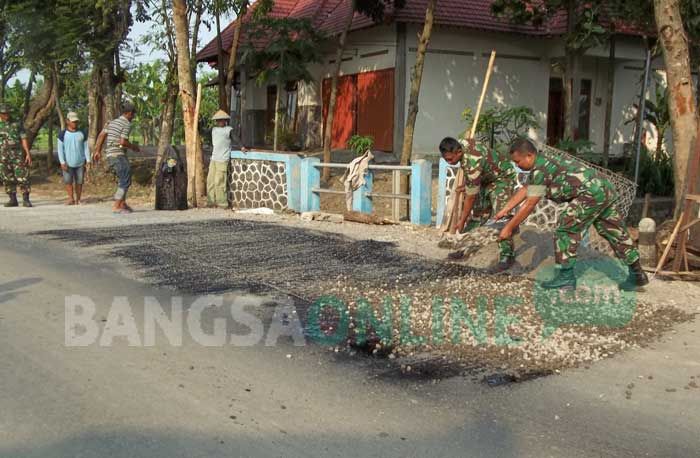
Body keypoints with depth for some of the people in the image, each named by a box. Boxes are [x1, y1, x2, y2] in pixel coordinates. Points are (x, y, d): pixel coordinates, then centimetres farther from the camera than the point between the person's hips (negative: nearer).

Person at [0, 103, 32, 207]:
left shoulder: (16, 125, 7)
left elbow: (23, 139, 2)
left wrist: (28, 153, -8)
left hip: (17, 155, -1)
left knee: (23, 177, -7)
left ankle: (26, 200, -4)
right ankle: (13, 200, 12)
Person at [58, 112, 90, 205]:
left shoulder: (82, 134, 6)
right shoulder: (62, 134, 0)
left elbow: (86, 148, 8)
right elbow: (60, 149, -1)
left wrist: (88, 160, -1)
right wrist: (62, 162, -9)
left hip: (80, 163, 2)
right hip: (68, 163, -1)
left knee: (79, 182, 2)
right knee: (68, 181, -8)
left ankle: (78, 200, 11)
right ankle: (71, 199, 2)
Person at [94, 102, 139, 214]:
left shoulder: (112, 122, 18)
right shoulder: (127, 124, -8)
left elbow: (101, 135, 10)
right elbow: (123, 142, -18)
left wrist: (98, 151, 10)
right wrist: (133, 147, -1)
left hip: (109, 155, 9)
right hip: (119, 155, -9)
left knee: (124, 179, 19)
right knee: (125, 181, -7)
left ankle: (122, 203, 18)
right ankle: (116, 206, -13)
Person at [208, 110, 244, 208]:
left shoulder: (229, 130, -1)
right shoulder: (214, 129, 17)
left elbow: (236, 140, -3)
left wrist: (241, 147, -18)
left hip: (223, 160, -7)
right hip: (213, 159, 7)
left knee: (219, 182, -10)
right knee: (210, 181, 6)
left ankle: (222, 204, -4)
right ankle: (211, 202, 14)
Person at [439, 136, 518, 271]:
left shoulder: (472, 163, -38)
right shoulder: (462, 145, -15)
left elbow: (471, 197, -29)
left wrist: (461, 221, -20)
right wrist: (466, 184, 7)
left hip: (502, 178, -9)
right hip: (485, 178, 9)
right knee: (473, 211, 5)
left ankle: (507, 255, -15)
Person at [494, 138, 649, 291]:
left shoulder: (540, 170, -12)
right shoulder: (543, 163, 19)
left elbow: (529, 206, -9)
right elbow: (524, 190, 28)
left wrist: (509, 228, -2)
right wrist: (505, 210, 29)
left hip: (592, 193, -10)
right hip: (606, 189, 10)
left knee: (566, 231, -3)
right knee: (616, 234, 15)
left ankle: (566, 277, 3)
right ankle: (637, 275, 23)